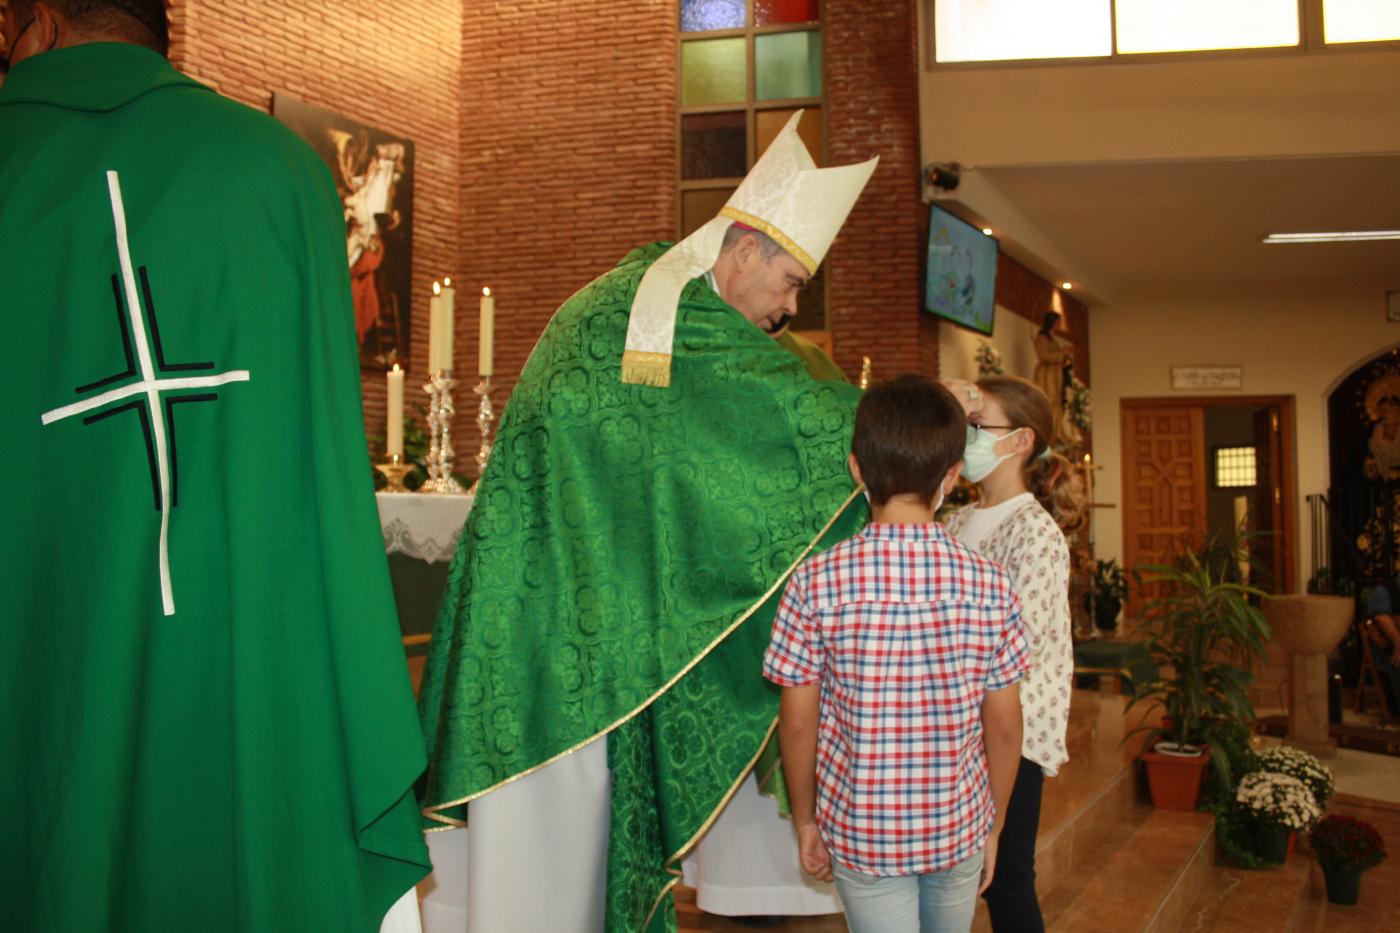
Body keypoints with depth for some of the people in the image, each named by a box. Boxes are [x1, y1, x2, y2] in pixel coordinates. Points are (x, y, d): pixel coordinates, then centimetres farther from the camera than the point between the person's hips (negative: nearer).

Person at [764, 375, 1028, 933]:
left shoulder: (816, 583, -15)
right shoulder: (988, 585, -10)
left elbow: (798, 723, -9)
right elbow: (1004, 727, -3)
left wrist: (805, 822, 5)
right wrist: (993, 827, 11)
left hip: (862, 832, -2)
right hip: (960, 825, 2)